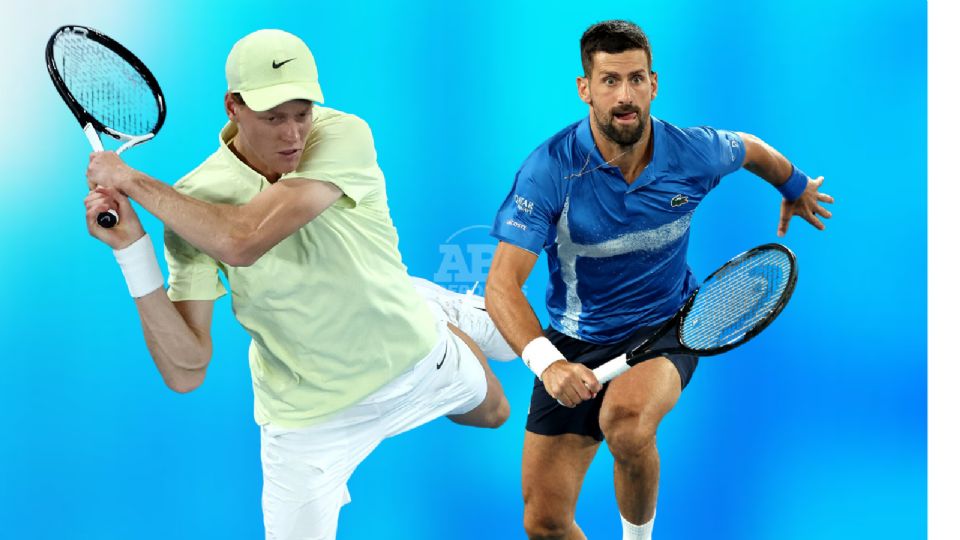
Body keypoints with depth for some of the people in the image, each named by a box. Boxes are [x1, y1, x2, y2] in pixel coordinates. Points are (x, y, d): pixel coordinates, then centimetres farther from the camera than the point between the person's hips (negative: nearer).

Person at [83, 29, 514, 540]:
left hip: (412, 352, 2)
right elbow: (186, 371, -26)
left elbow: (244, 240, -43)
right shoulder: (193, 200, -24)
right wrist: (132, 247, -35)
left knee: (490, 412, 28)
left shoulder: (344, 135, -28)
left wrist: (136, 182, -36)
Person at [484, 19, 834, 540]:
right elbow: (502, 285, -27)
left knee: (627, 425, -36)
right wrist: (547, 362, -43)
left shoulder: (695, 153, -13)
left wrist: (795, 189, 32)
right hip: (576, 340, 1)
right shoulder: (550, 170, -21)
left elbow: (750, 148, 13)